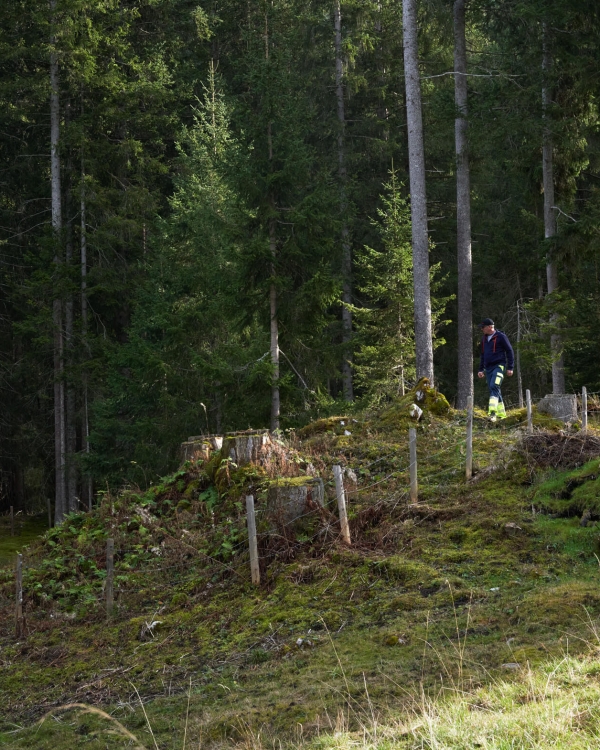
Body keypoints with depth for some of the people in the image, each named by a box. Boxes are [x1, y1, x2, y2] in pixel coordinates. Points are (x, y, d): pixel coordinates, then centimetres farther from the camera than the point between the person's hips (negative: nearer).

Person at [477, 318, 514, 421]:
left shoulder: (501, 337, -4)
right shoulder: (484, 339, 16)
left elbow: (510, 351, -3)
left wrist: (510, 367, -6)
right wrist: (481, 369, 20)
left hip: (499, 366, -7)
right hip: (488, 368, 7)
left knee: (494, 386, -23)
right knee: (494, 390, 7)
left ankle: (492, 412, -33)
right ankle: (501, 414, 14)